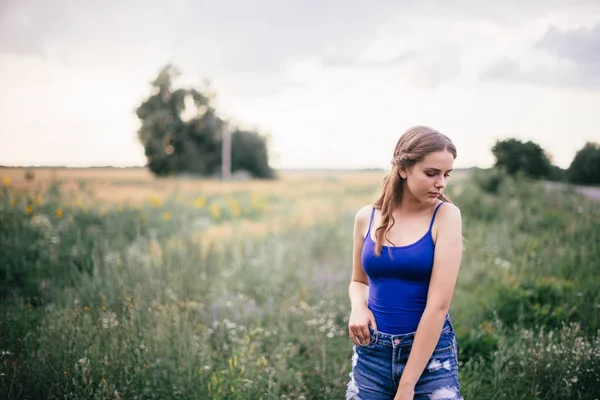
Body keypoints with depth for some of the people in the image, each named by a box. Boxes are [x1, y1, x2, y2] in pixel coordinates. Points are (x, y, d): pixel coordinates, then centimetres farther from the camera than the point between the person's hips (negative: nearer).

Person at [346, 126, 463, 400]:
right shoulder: (367, 217, 0)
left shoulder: (445, 216, -9)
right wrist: (358, 306, -7)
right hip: (372, 351, 3)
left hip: (431, 351, -3)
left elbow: (439, 304, -15)